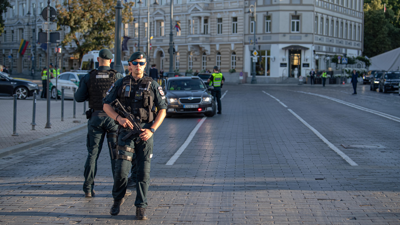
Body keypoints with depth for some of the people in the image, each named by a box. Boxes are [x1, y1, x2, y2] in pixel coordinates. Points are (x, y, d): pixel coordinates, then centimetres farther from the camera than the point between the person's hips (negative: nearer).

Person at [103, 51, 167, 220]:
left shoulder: (152, 85, 3)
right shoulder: (121, 84, 6)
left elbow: (162, 110, 4)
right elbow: (106, 105, 6)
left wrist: (152, 130, -10)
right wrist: (119, 118, -14)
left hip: (145, 133, 0)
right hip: (126, 132, 0)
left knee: (143, 171, -2)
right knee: (121, 170, -8)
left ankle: (141, 208, 6)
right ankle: (117, 200, 17)